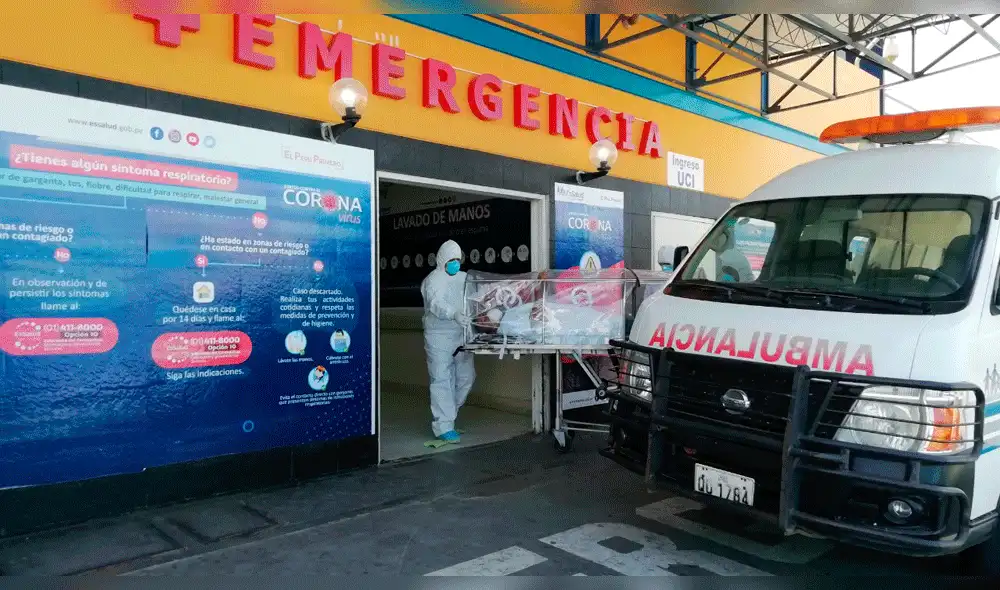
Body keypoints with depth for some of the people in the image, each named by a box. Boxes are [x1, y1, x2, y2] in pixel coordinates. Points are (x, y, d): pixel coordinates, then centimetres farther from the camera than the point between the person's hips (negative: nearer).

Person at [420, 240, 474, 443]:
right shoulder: (433, 280, -8)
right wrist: (454, 315, -42)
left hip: (462, 336, 7)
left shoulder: (464, 278, 15)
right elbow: (436, 304, -24)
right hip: (439, 337, -7)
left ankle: (445, 413, 28)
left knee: (466, 377, 9)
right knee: (442, 380, -5)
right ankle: (444, 427, -1)